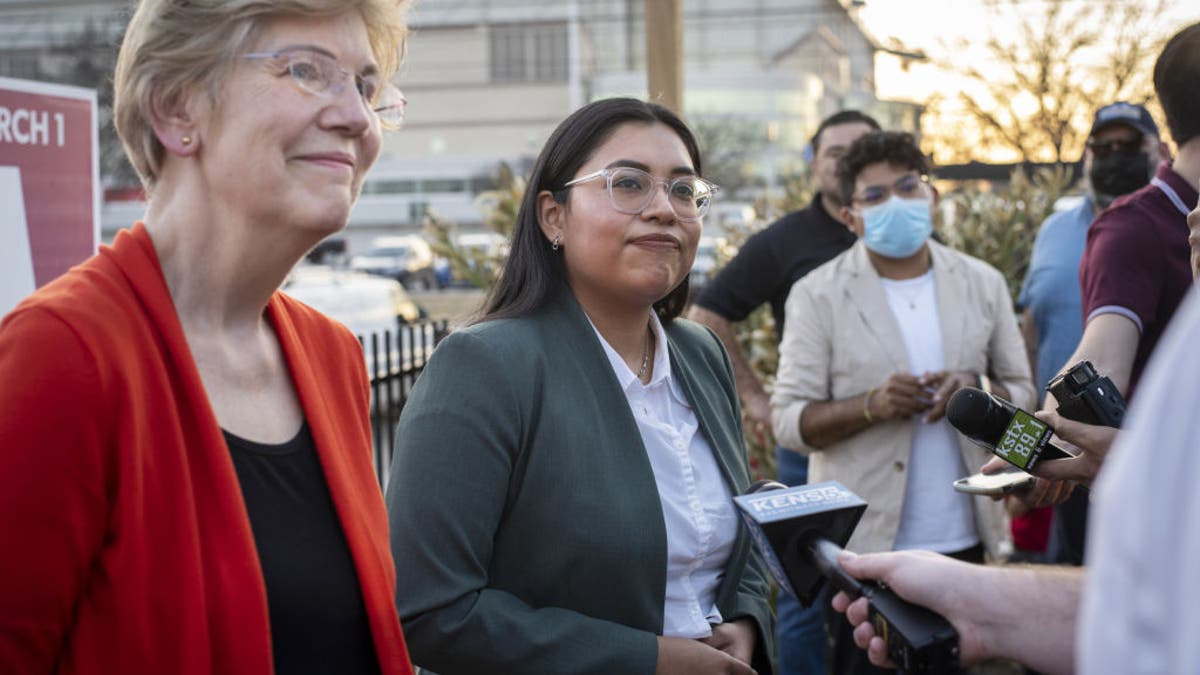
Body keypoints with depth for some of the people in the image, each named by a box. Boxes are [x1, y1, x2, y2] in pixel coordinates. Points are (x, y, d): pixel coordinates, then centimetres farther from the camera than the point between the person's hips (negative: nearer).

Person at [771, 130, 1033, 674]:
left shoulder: (982, 284, 7)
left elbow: (1023, 393, 11)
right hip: (864, 543, -3)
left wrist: (978, 389, -12)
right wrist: (871, 406, -22)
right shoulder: (818, 295, -3)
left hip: (965, 540, 3)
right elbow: (788, 420, -6)